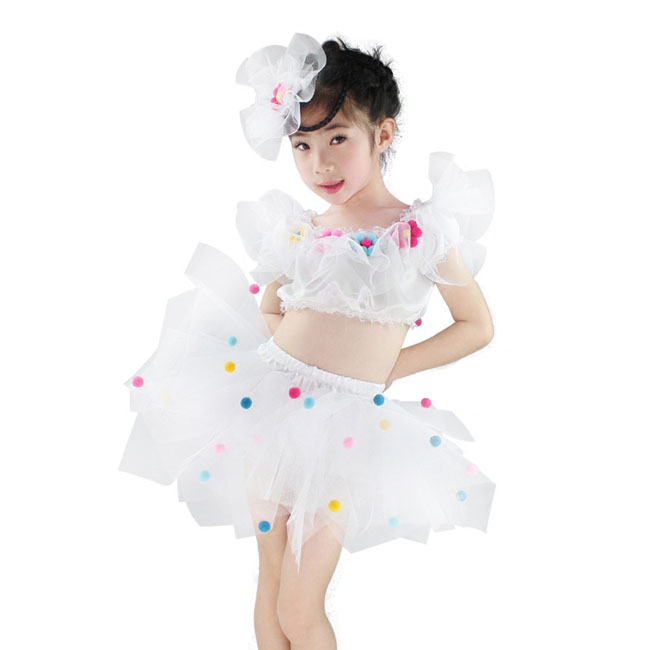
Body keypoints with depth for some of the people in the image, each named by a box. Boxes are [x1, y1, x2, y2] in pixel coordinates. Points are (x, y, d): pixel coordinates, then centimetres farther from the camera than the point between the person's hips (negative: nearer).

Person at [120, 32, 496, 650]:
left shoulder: (421, 230, -6)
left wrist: (385, 366, -4)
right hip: (270, 410, 4)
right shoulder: (299, 230, 5)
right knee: (269, 583, 16)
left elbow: (477, 326, 1)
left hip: (343, 427, -4)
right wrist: (290, 354, 1)